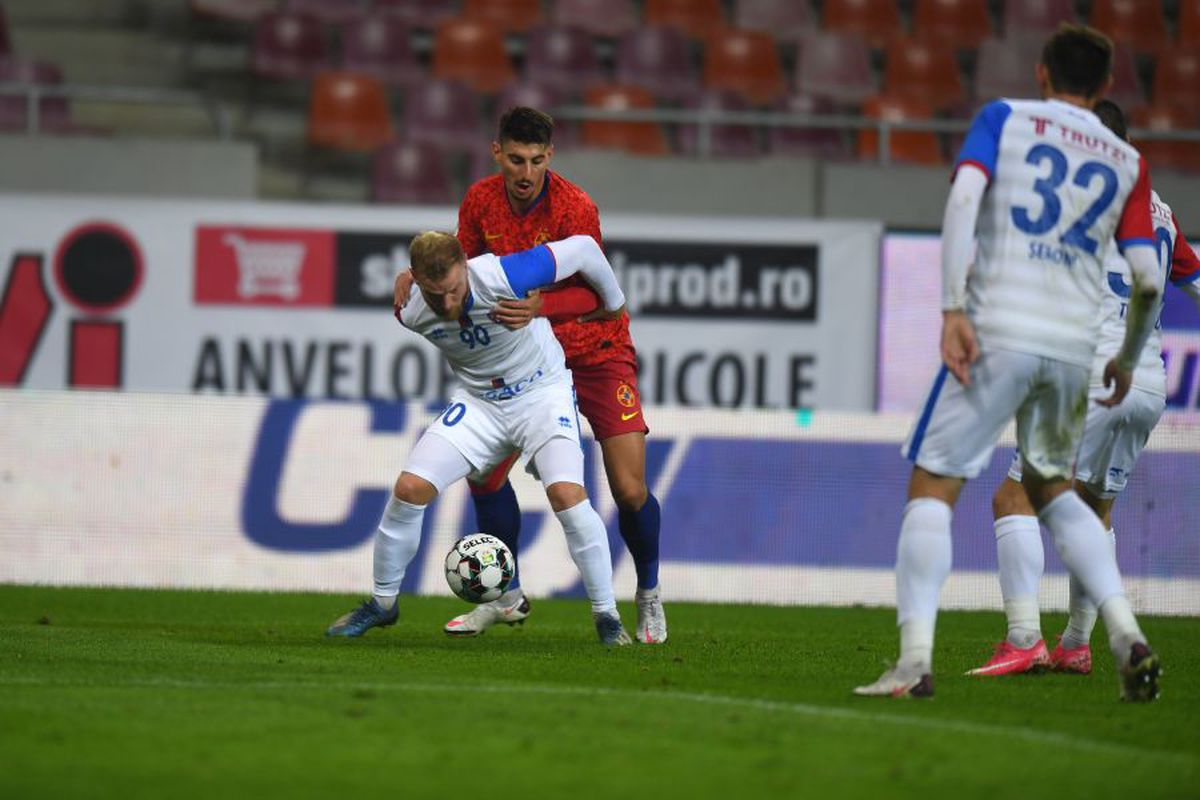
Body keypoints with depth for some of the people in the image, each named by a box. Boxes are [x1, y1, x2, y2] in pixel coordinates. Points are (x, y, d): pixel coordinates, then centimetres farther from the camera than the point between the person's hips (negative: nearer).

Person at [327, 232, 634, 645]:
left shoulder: (505, 278, -32)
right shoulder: (412, 315, -17)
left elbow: (583, 248, -19)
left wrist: (614, 304, -2)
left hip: (542, 391, -4)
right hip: (478, 401, 4)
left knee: (567, 494, -26)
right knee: (410, 488, -10)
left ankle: (607, 616, -11)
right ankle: (383, 603, 12)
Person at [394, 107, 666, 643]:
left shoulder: (574, 208, -24)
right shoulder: (481, 201, -8)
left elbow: (593, 293, -26)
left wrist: (539, 307, -45)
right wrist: (419, 275, -14)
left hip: (597, 351, -5)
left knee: (630, 491, -12)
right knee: (484, 470, -6)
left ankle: (649, 598, 13)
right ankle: (508, 596, 13)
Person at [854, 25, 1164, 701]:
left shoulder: (1004, 118, 9)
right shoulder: (1127, 163, 15)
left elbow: (964, 198, -10)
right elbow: (1148, 278, 8)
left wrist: (954, 309, -15)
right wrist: (1128, 360, 24)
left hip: (999, 333, -4)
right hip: (1074, 345, 4)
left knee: (932, 487, 0)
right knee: (1052, 489, 23)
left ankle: (915, 658, -16)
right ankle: (1128, 637, 7)